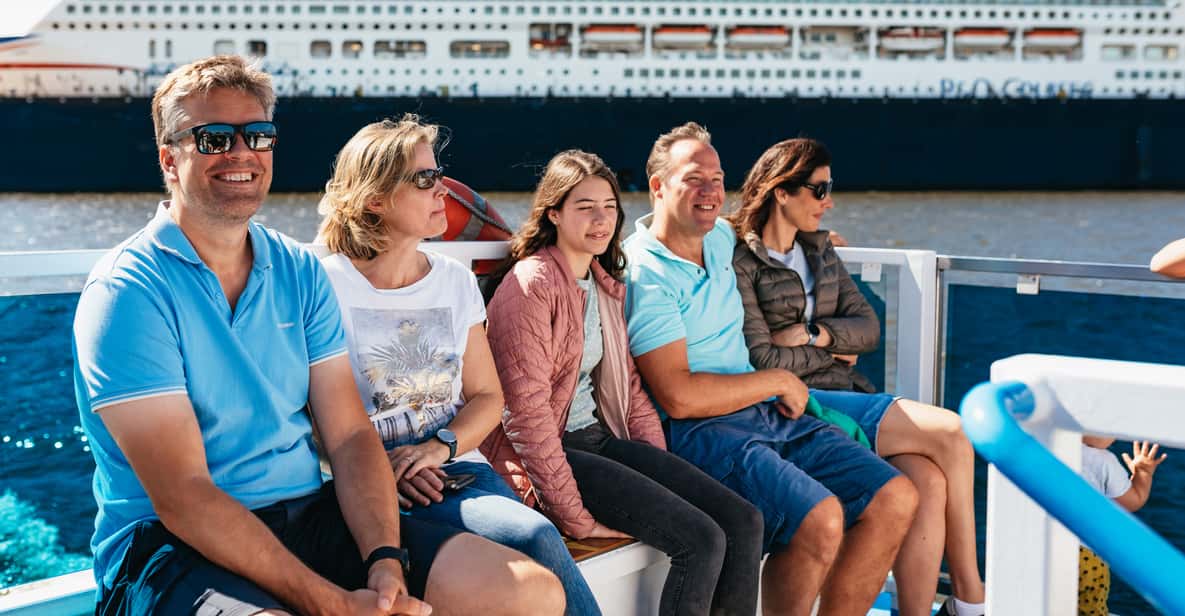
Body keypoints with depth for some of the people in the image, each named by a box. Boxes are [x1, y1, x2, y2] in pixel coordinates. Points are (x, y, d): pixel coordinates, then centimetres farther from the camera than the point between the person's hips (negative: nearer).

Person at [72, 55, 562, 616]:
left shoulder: (300, 272, 10)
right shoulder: (127, 290, -10)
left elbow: (349, 435, 4)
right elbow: (181, 495, -16)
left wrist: (385, 562, -14)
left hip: (309, 513, 6)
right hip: (171, 545, -6)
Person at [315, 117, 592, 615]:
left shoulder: (456, 282, 13)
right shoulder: (327, 286, -2)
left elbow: (487, 396, 14)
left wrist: (440, 446, -6)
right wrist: (380, 466, -19)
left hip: (456, 467, 5)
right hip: (371, 487, -5)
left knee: (539, 541, -28)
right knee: (536, 536, -30)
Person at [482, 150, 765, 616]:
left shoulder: (607, 285, 13)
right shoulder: (532, 284, -13)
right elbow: (525, 410, -19)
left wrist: (662, 470, 5)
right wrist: (576, 518, -19)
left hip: (603, 437, 8)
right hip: (553, 453, -8)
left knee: (743, 523, -6)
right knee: (702, 541, -20)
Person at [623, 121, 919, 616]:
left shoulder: (723, 237, 14)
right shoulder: (644, 273, -12)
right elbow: (679, 397, -19)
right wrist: (778, 381, -9)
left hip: (764, 412, 9)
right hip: (695, 431, -9)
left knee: (896, 500, -4)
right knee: (819, 518, -30)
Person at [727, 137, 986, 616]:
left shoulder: (819, 249, 19)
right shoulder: (740, 263, -5)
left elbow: (868, 328, 11)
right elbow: (761, 361, -12)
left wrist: (815, 333, -9)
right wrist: (833, 353, 1)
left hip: (845, 395, 7)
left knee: (929, 482, -24)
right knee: (951, 433, -20)